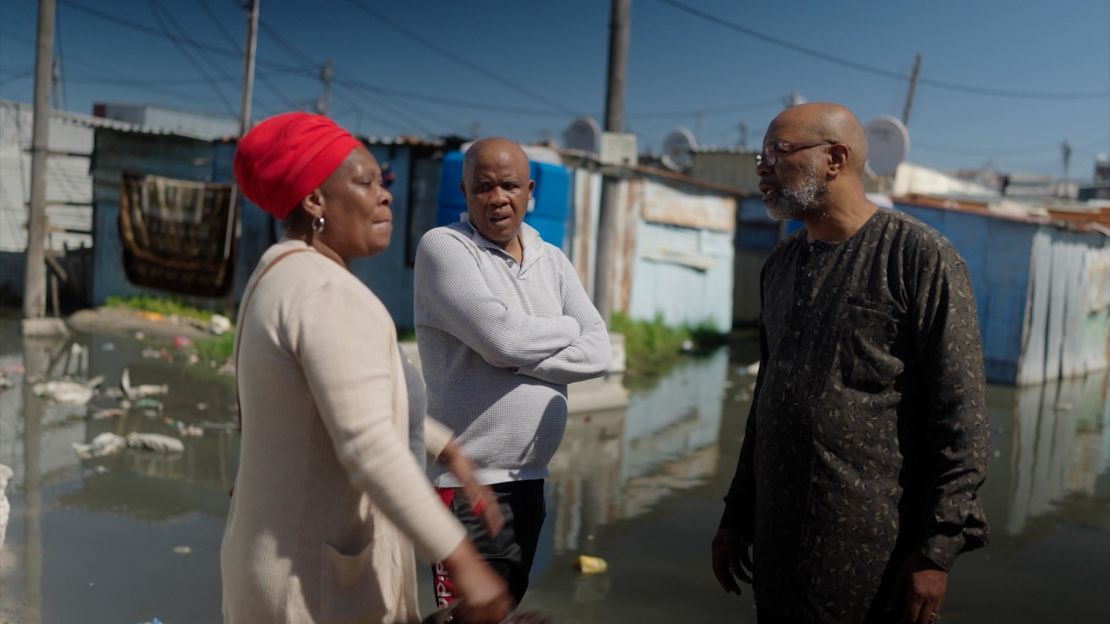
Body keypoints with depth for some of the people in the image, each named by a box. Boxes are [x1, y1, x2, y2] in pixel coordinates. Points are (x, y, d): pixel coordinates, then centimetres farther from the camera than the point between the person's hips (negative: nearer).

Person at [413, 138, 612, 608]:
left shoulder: (552, 261, 10)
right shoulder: (443, 247, -8)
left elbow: (597, 353, -1)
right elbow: (502, 337, -21)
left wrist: (517, 360, -15)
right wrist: (568, 328, -3)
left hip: (529, 476, 6)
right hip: (466, 480, -6)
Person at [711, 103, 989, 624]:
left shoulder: (921, 257, -9)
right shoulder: (781, 265, 12)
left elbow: (961, 413, -12)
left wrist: (936, 549, -15)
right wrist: (736, 516, 16)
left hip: (874, 553, -6)